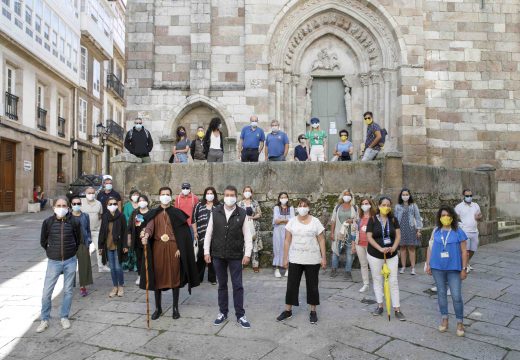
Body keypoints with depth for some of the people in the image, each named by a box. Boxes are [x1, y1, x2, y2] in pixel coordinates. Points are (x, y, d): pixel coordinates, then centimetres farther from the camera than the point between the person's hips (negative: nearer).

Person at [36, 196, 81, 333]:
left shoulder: (74, 222, -9)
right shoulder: (48, 222, -8)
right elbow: (43, 241, 7)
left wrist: (71, 252, 11)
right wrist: (52, 251, 11)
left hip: (70, 261, 0)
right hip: (53, 261, 0)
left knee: (68, 291, 10)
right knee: (46, 292, 3)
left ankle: (64, 317, 26)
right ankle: (44, 320, 21)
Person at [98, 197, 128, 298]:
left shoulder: (121, 216, -4)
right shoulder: (104, 217, 4)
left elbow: (124, 231, -4)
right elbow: (101, 232, 8)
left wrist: (125, 245, -8)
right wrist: (101, 246, 6)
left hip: (118, 246, -3)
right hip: (108, 246, 3)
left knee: (118, 267, -2)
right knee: (112, 268, 9)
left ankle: (121, 286, 16)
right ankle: (115, 286, 21)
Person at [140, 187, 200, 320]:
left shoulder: (177, 213, 2)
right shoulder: (153, 213, 7)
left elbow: (183, 232, 0)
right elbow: (149, 227, -9)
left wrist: (180, 248, -8)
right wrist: (146, 236, -31)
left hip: (173, 248, -1)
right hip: (158, 248, 2)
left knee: (175, 276, 4)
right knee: (158, 277, 6)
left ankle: (175, 308, 16)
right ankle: (158, 308, 19)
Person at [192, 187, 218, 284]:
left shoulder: (219, 206, 5)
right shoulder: (199, 205, 8)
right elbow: (194, 219, 9)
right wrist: (195, 232, 3)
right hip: (202, 236, 0)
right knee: (201, 256, 3)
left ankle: (212, 278, 15)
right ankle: (198, 277, 16)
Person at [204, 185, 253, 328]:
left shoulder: (242, 214, -5)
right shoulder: (215, 212, -1)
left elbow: (247, 235, -3)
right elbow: (209, 233, 3)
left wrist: (247, 254, -9)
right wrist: (206, 251, 0)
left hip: (236, 256, -1)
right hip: (218, 255, 2)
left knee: (238, 285, 4)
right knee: (222, 285, 13)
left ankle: (240, 315, 15)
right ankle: (222, 313, 27)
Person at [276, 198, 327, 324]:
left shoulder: (315, 222, -3)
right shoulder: (292, 222, 0)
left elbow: (321, 241, -1)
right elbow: (287, 241, 1)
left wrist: (324, 257, -4)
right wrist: (285, 258, -1)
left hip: (312, 260, -1)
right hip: (295, 260, 1)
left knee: (312, 285, 9)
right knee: (292, 285, 7)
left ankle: (313, 311, 24)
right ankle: (288, 310, 21)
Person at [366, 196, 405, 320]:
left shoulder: (393, 219, 1)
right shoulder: (372, 220, -6)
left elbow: (398, 235, -1)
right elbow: (369, 237, -10)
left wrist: (394, 247, -18)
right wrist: (380, 249, -21)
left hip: (391, 255, 1)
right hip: (375, 255, -1)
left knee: (393, 282, 3)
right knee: (377, 280, 9)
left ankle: (397, 309, 10)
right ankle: (380, 306, 23)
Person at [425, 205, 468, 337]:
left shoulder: (459, 232, -5)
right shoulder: (436, 231, 2)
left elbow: (464, 251, -3)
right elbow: (430, 248, 7)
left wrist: (464, 268, -5)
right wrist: (428, 264, 5)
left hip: (454, 269, -3)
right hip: (437, 268, 3)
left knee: (456, 296, -1)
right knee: (441, 293, 13)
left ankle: (460, 322, 16)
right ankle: (444, 319, 29)